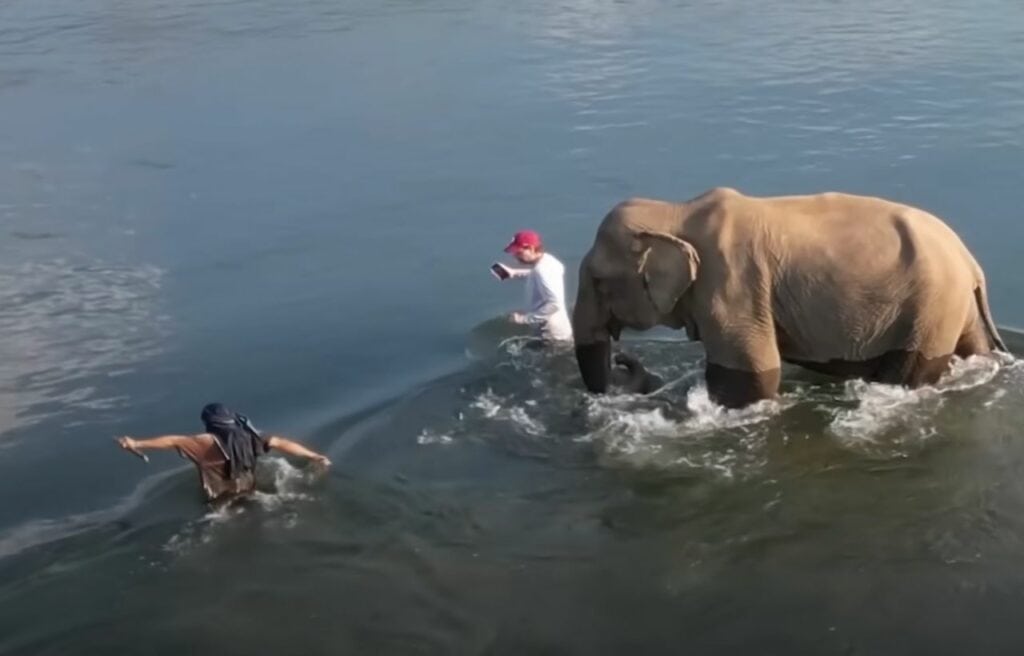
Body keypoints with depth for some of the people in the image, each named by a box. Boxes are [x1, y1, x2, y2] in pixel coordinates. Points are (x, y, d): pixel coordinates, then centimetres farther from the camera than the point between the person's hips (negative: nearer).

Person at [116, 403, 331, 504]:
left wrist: (136, 444, -21)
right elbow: (280, 443, -12)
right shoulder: (249, 436, -9)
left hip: (222, 501, -4)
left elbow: (172, 440, -23)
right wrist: (315, 456, -7)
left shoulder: (210, 441, -22)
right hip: (249, 495, 4)